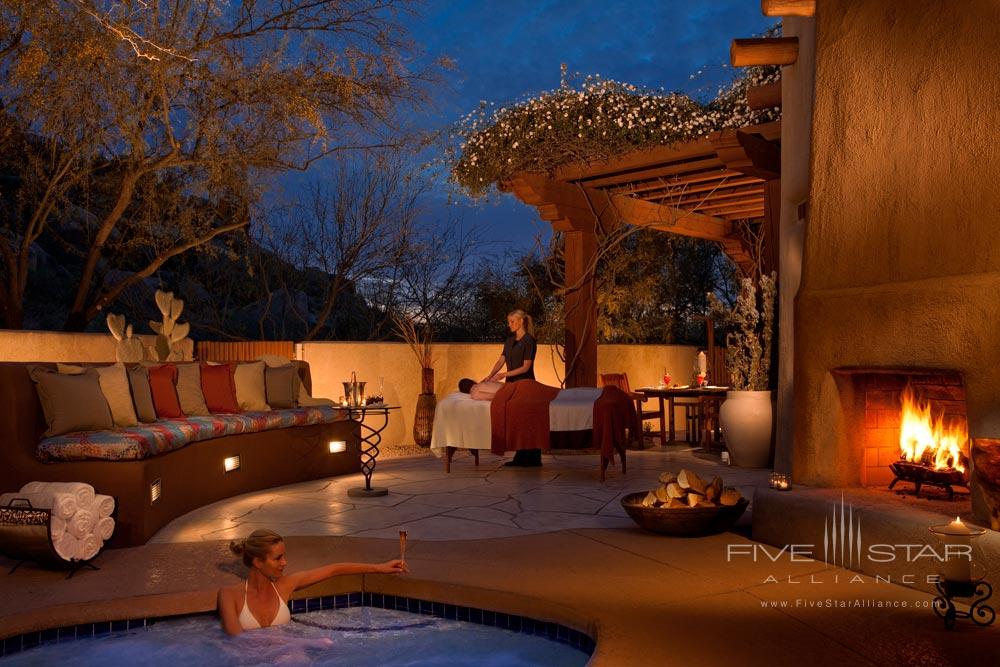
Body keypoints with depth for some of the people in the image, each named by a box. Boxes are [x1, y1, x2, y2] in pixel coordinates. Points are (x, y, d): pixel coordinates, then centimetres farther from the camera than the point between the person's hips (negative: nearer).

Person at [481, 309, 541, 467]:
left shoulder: (529, 340, -12)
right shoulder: (509, 341, 11)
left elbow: (526, 367, -16)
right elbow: (501, 361, 6)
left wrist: (505, 374, -21)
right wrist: (490, 376, -9)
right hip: (512, 384, 8)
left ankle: (533, 458, 4)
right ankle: (520, 457, 13)